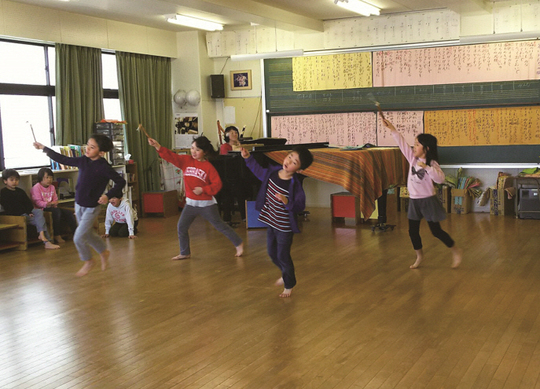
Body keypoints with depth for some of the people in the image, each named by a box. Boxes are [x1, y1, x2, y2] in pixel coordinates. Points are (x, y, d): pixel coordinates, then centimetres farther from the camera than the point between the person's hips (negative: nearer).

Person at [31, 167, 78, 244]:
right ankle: (57, 236, -30)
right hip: (41, 209, -8)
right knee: (57, 211, -35)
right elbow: (37, 202, -15)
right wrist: (47, 204, -29)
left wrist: (54, 203, -6)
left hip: (52, 207, 8)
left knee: (68, 212, -11)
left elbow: (55, 199, 17)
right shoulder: (36, 188, -6)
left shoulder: (52, 187, 18)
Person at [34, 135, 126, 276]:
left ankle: (88, 261, 20)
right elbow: (64, 160, 9)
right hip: (79, 205, 6)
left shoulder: (104, 167, -20)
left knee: (79, 238, -5)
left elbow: (120, 182, -17)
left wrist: (108, 195, -28)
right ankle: (104, 252, 45)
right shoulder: (83, 160, -3)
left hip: (92, 208, -6)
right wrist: (44, 149, 12)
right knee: (89, 234, 21)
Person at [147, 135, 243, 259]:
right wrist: (158, 146, -23)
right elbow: (171, 156, -10)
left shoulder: (208, 167, -10)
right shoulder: (186, 161, 1)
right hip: (190, 203, 5)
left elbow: (217, 184, -11)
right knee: (181, 227, 5)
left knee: (220, 225, 3)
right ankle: (185, 253, 21)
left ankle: (239, 244, 18)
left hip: (206, 204, -5)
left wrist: (203, 190, -20)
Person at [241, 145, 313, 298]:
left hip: (285, 227, -7)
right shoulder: (273, 171, -8)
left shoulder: (295, 185, -26)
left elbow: (300, 206, -26)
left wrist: (287, 203, -43)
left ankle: (289, 284, 33)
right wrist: (248, 158, 9)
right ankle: (286, 274, 50)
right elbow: (259, 171, 13)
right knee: (272, 253, 22)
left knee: (283, 256, 8)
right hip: (271, 222, 7)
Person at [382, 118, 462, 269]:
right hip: (414, 201, 6)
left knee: (436, 231, 0)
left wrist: (426, 167, -32)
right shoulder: (412, 158, 2)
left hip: (428, 200, -6)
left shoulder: (432, 163, -14)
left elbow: (440, 179, -27)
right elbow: (402, 143, -2)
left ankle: (456, 251, 21)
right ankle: (419, 256, 27)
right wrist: (392, 129, -8)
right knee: (413, 231, 9)